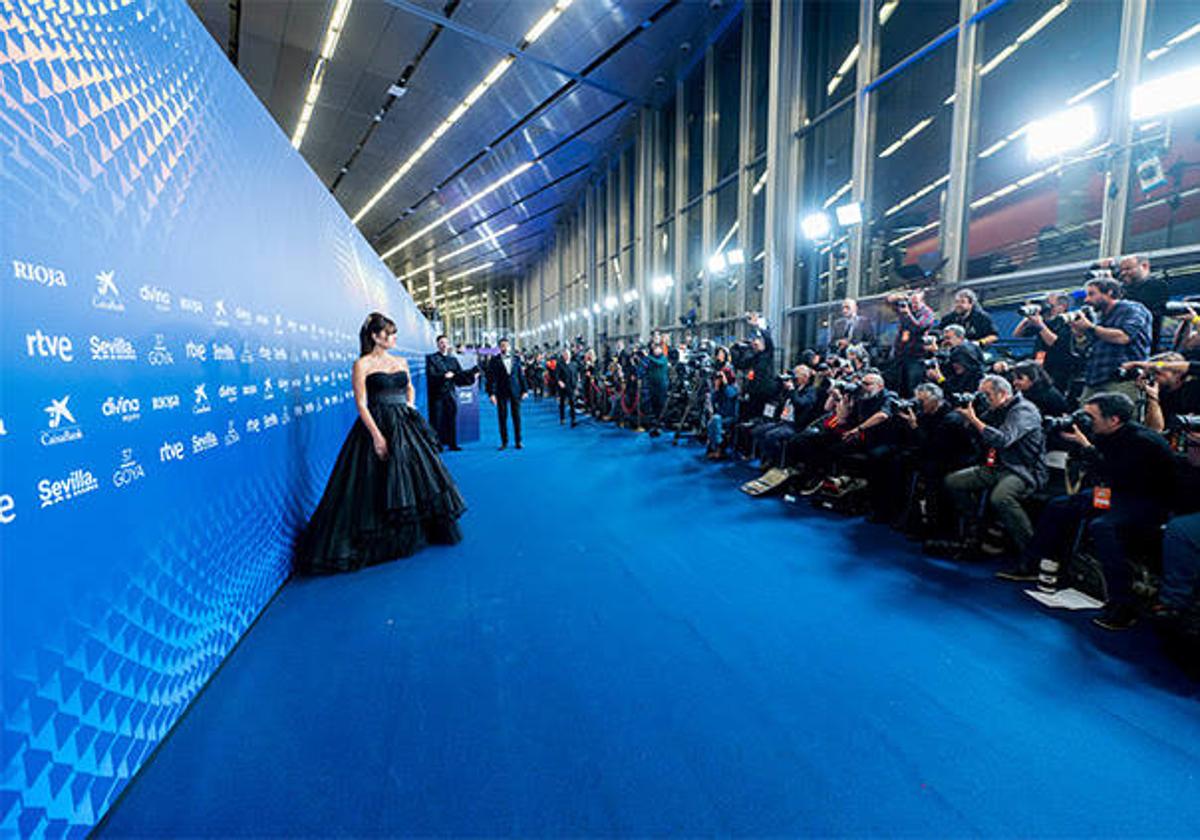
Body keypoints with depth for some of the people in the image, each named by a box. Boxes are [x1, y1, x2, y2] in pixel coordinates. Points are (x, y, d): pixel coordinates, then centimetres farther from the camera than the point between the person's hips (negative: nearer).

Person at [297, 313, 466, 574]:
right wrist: (377, 435, -17)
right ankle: (380, 543, 11)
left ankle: (418, 533, 24)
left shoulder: (401, 362, 13)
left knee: (419, 474, 7)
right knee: (379, 484, -4)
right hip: (376, 426, -6)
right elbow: (361, 404, -10)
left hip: (406, 426, 6)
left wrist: (409, 405, 8)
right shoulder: (362, 364, -4)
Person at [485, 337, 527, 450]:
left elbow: (521, 375, 9)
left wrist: (524, 390, 4)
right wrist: (491, 393, -12)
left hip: (515, 391, 2)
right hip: (501, 392, -1)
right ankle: (504, 442, 12)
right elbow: (491, 378, -4)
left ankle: (518, 441, 13)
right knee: (502, 417, 2)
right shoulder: (494, 360, 0)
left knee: (516, 416, 4)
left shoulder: (516, 358, 8)